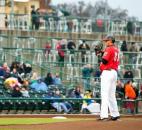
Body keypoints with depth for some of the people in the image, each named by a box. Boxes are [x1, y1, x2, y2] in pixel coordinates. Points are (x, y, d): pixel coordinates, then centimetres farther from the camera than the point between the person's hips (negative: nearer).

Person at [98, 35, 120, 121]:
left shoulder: (108, 49, -10)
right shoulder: (116, 49, 16)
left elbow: (104, 61, -20)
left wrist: (102, 56, 2)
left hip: (107, 72, -9)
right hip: (114, 72, 9)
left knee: (105, 94, -13)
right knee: (111, 95, 17)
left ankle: (104, 115, -21)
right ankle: (115, 114, 21)